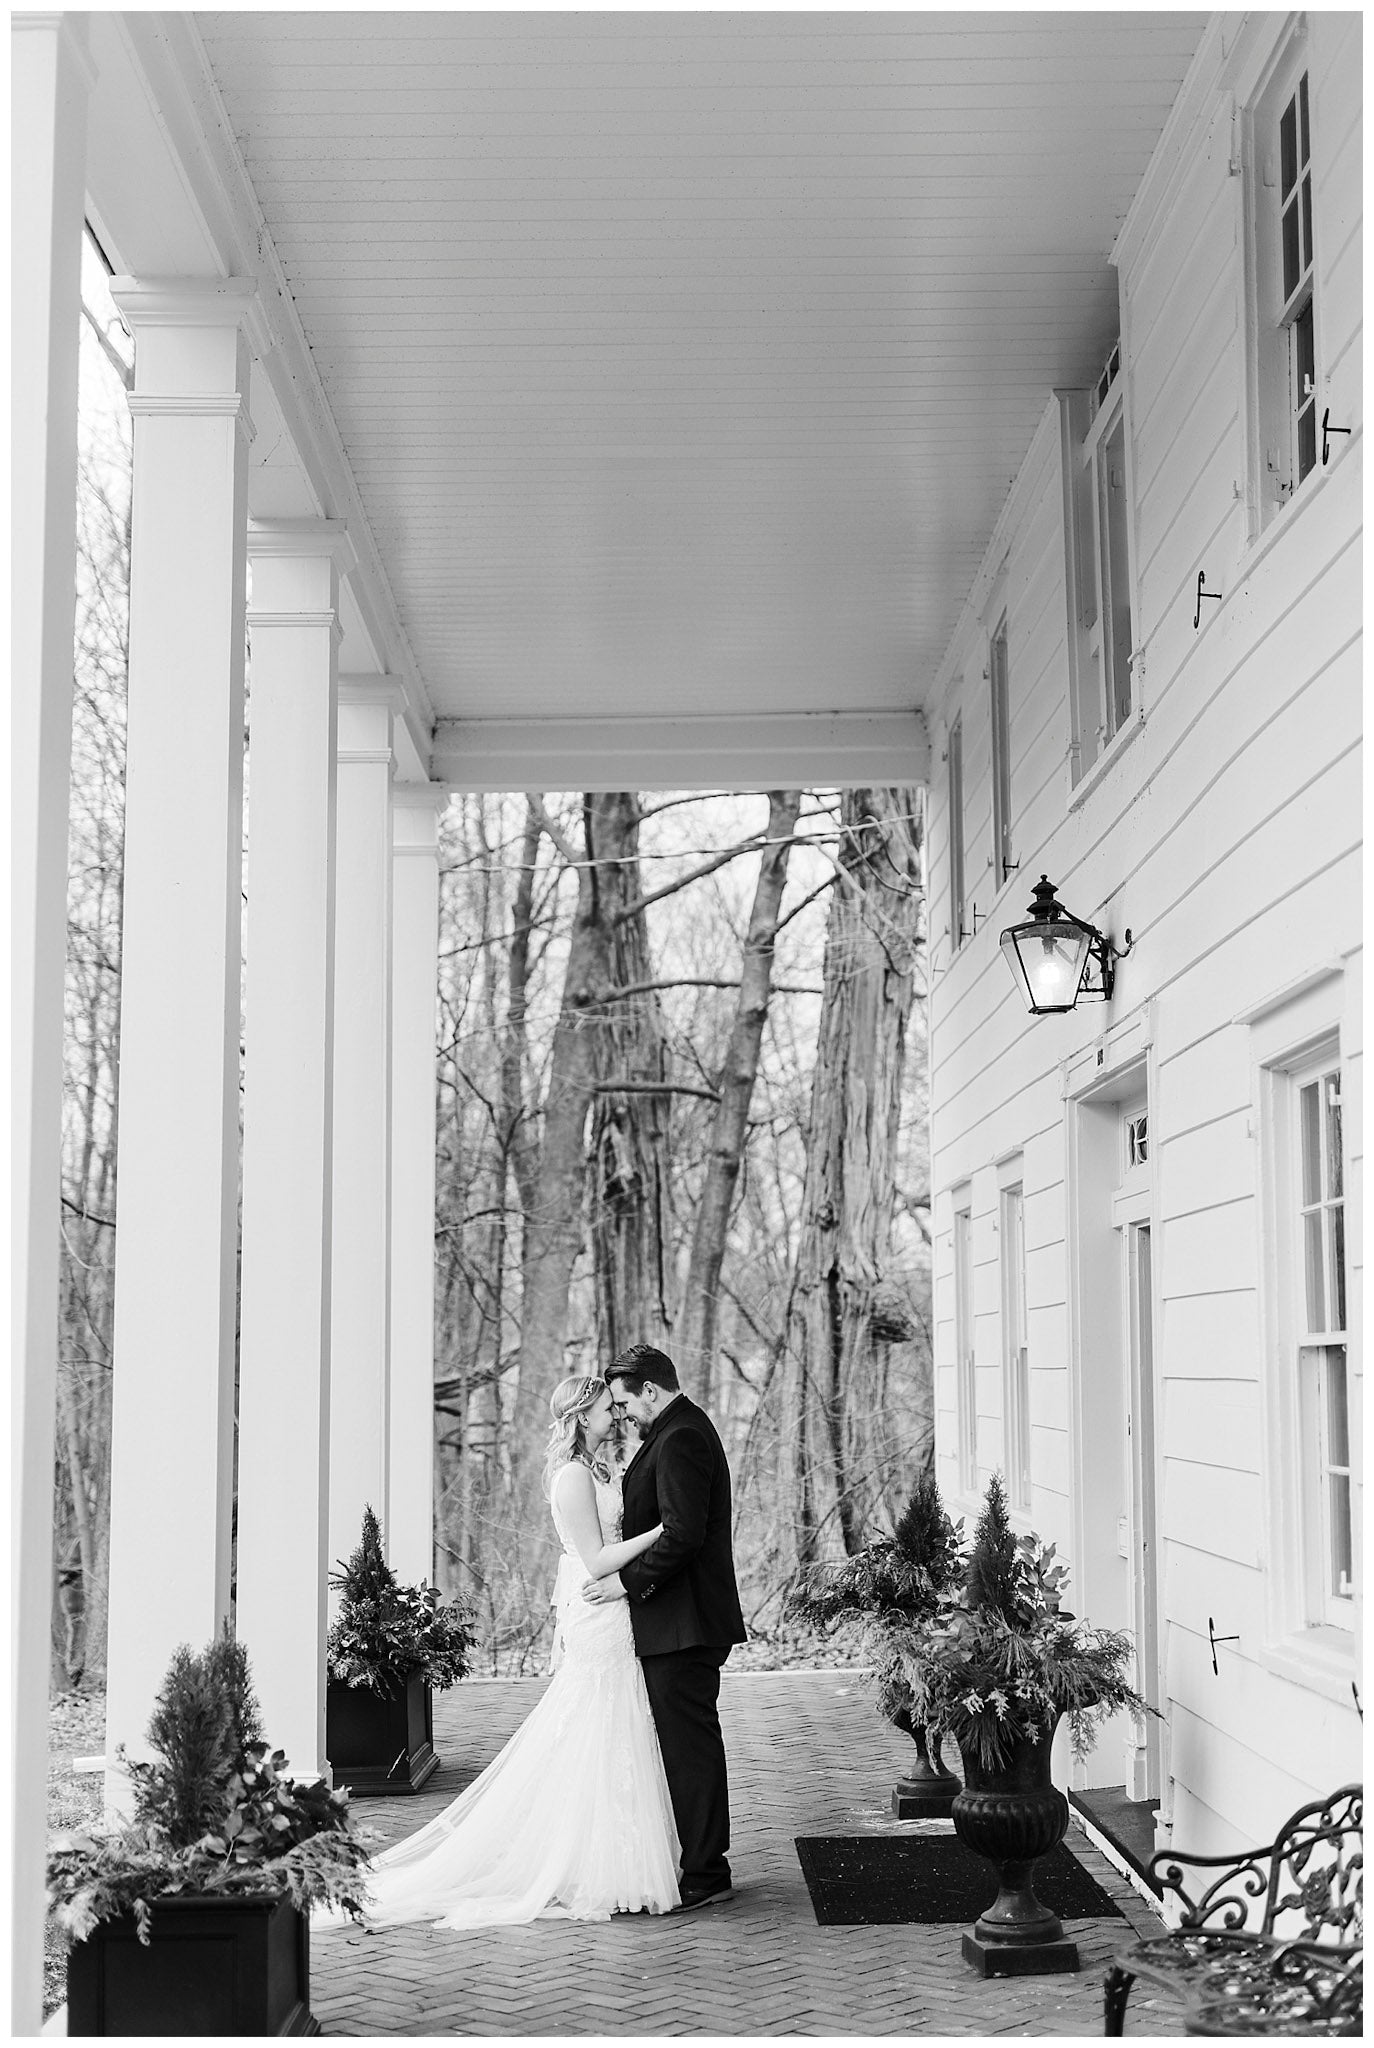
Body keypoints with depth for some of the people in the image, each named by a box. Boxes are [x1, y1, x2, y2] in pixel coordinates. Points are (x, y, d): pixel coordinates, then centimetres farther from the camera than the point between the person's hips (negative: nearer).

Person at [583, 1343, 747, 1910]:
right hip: (679, 1621, 11)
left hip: (682, 1623, -11)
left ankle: (704, 1873, 1)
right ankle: (702, 1862, 20)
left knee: (689, 1745, -5)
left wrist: (628, 1581, -16)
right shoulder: (683, 1429, 17)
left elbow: (681, 1534, -23)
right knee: (687, 1743, 13)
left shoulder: (679, 1439, -16)